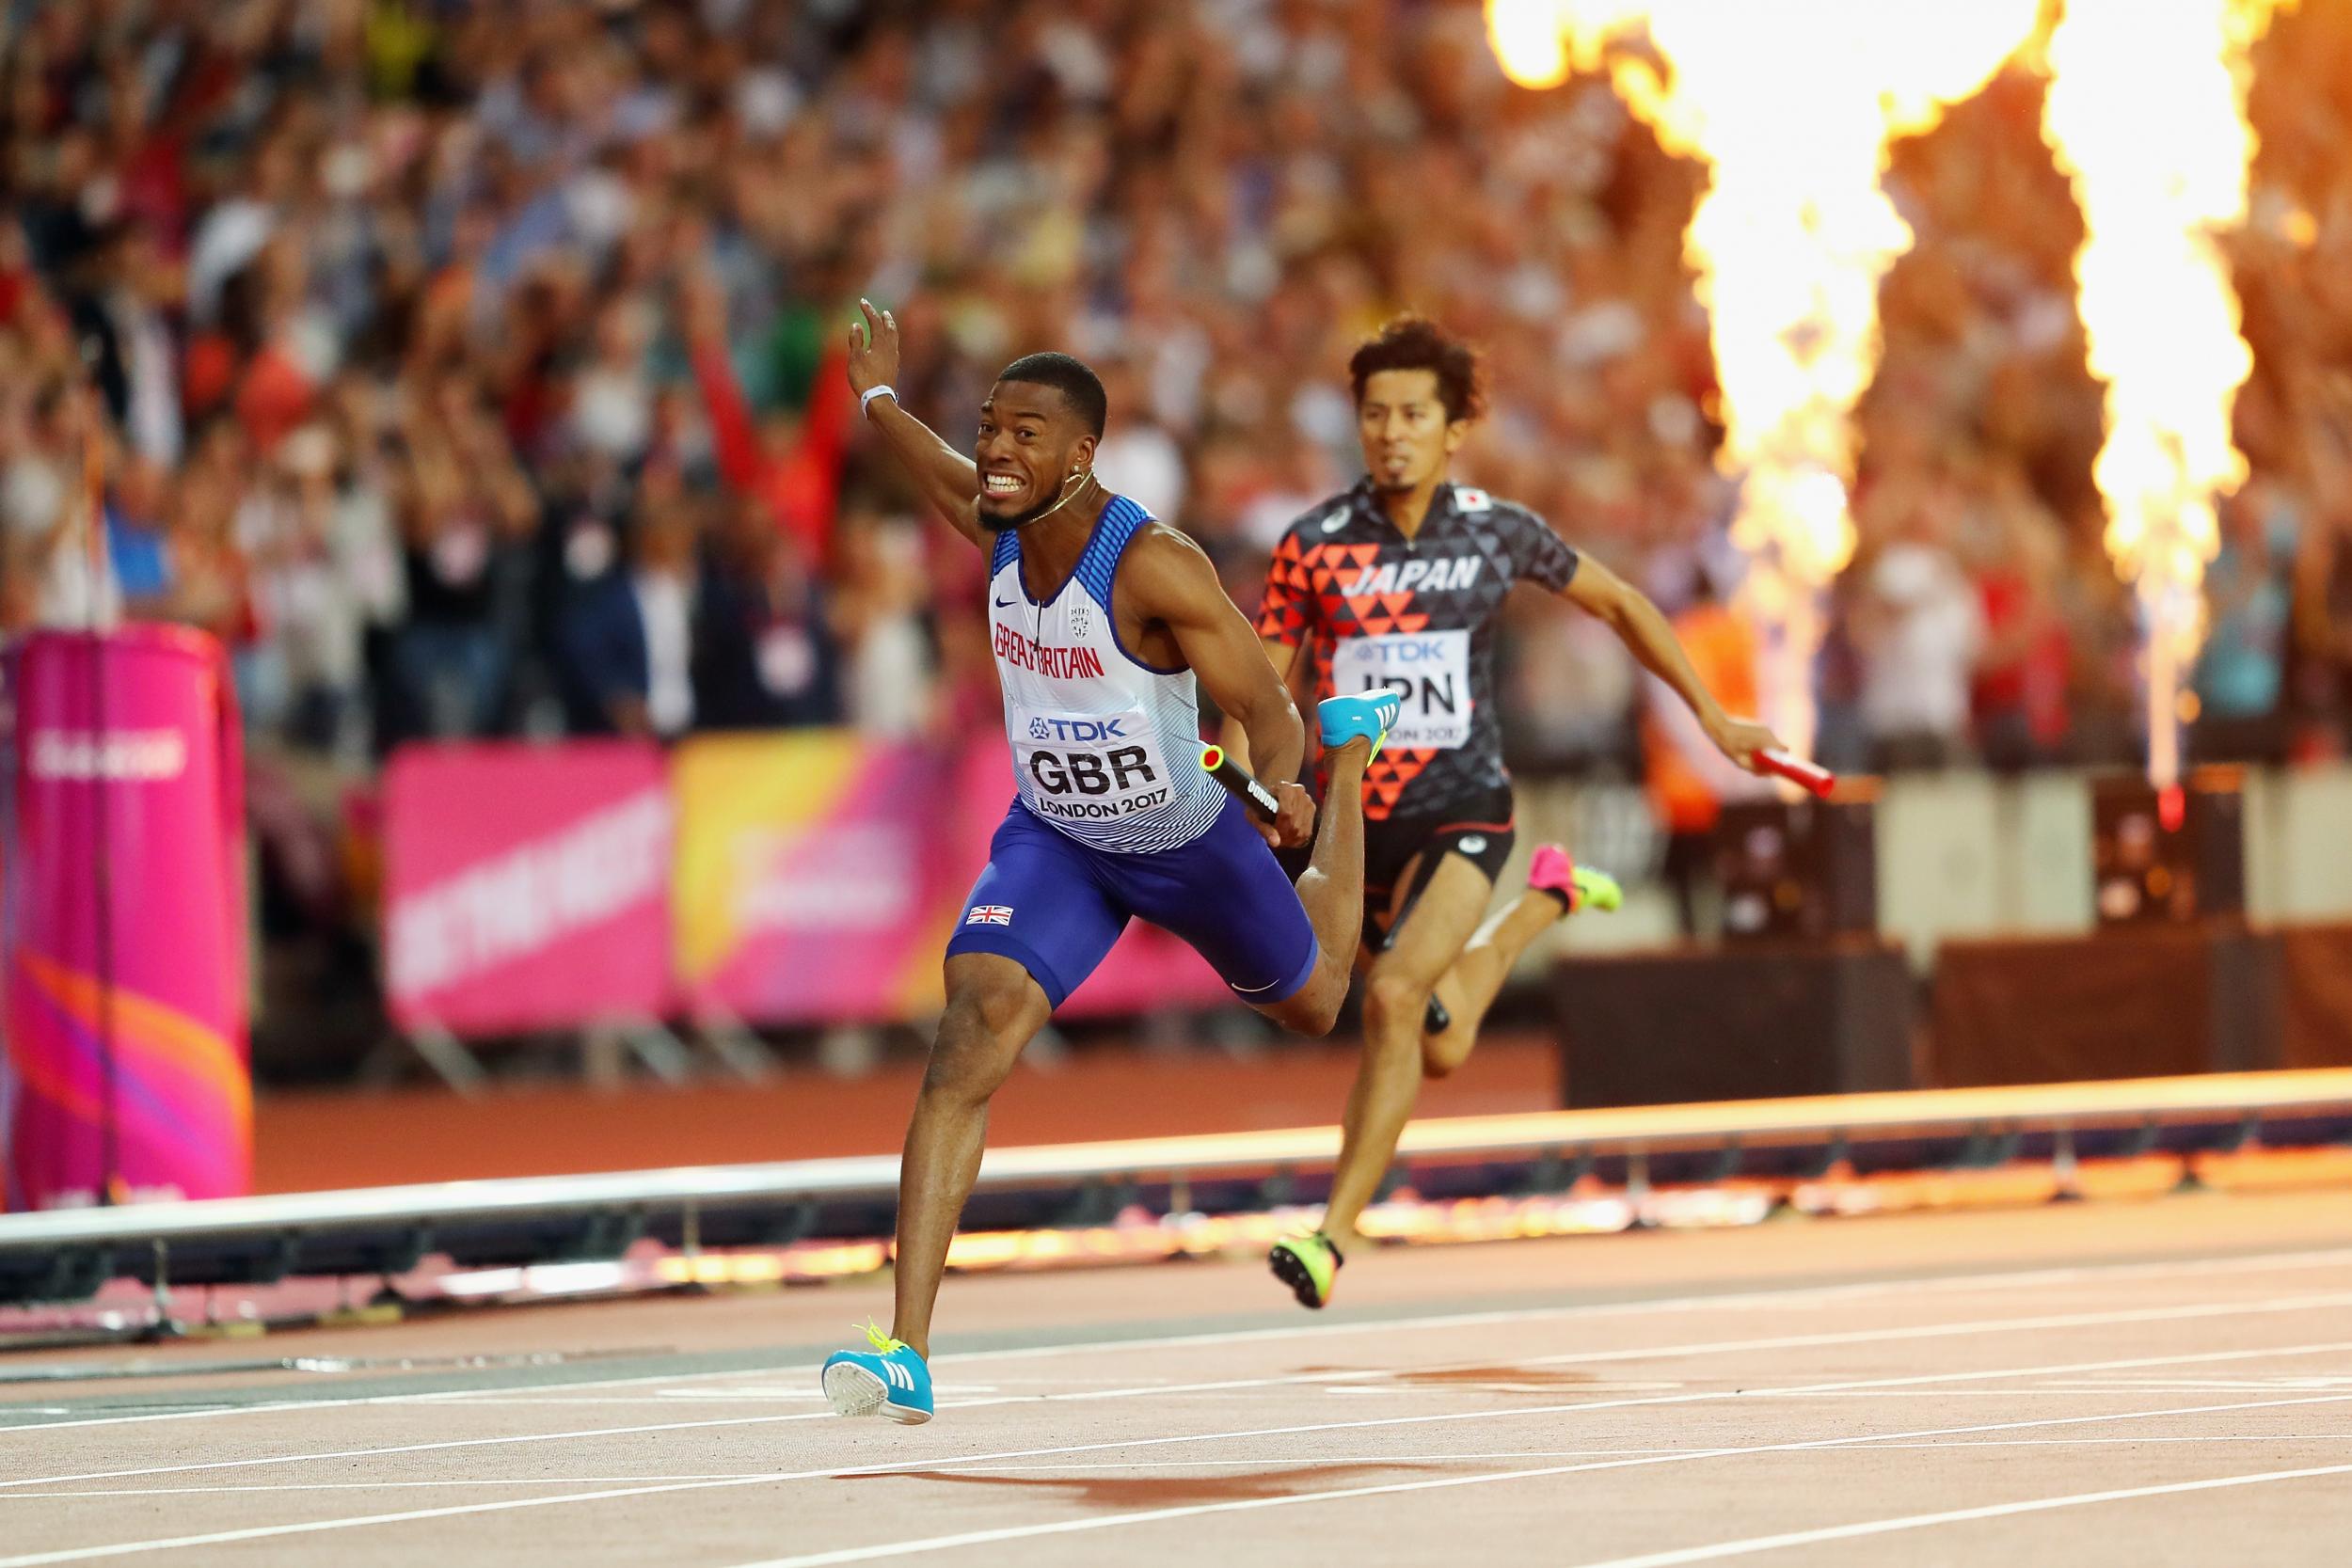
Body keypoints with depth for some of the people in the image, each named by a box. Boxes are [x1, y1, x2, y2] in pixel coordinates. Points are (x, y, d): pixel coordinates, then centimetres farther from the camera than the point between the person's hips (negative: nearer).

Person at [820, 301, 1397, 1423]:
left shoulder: (1155, 567, -30)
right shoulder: (1000, 523, -13)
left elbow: (1264, 706, -25)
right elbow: (946, 477, 13)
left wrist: (1284, 783, -43)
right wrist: (879, 403, 28)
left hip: (1188, 843, -3)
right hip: (1053, 839, 3)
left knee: (1312, 1003, 25)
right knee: (969, 1037, -23)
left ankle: (1352, 747, 52)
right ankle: (907, 1353, -29)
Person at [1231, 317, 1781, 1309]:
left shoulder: (1499, 534, -4)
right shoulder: (1314, 546, -6)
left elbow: (1618, 605, 12)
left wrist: (1713, 717, 17)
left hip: (1462, 808, -2)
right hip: (1358, 821, 2)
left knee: (1395, 997, -26)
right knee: (1440, 1051, 16)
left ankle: (1335, 1234, -20)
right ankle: (1544, 899, 48)